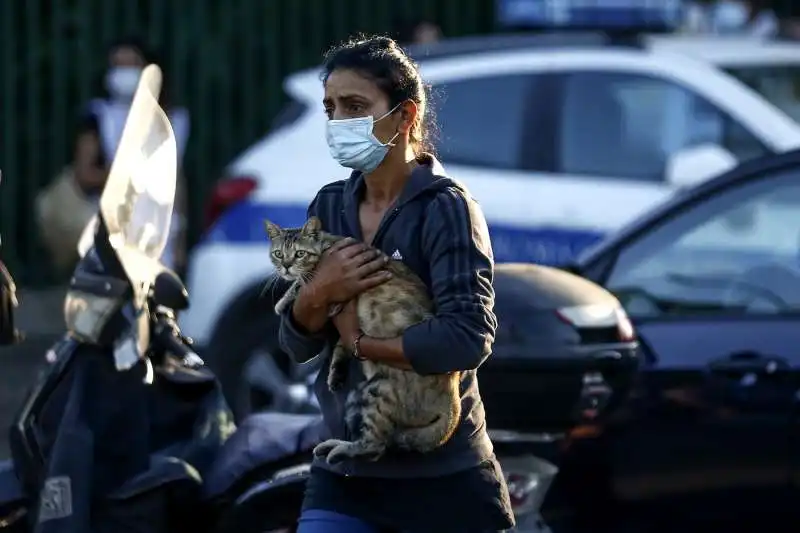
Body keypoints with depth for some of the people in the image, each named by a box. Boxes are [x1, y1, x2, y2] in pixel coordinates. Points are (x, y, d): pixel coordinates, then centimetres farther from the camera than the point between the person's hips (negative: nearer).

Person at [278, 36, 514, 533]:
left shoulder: (445, 207, -12)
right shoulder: (330, 206, 7)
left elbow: (468, 338, -25)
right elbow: (296, 344, 6)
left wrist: (357, 339, -13)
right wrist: (318, 294, -16)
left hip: (445, 478, -5)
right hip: (346, 476, 6)